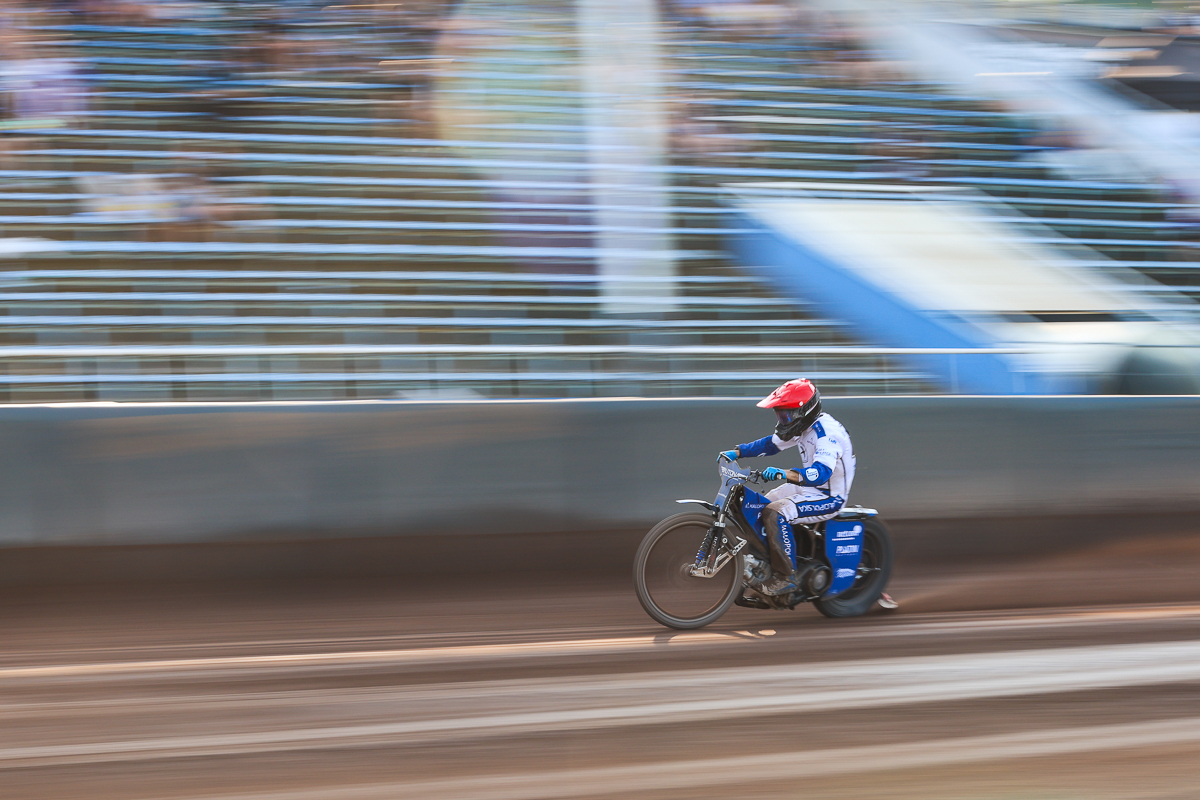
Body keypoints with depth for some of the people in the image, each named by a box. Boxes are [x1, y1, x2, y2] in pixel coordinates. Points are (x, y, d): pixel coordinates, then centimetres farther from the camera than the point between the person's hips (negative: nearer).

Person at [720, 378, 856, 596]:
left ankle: (787, 576, -24)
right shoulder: (804, 426, 5)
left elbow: (822, 473, -39)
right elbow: (772, 444, 16)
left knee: (775, 514, -29)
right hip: (807, 487, 10)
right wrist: (737, 452, 6)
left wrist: (785, 474, -51)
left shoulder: (826, 433, -26)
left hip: (829, 497, -10)